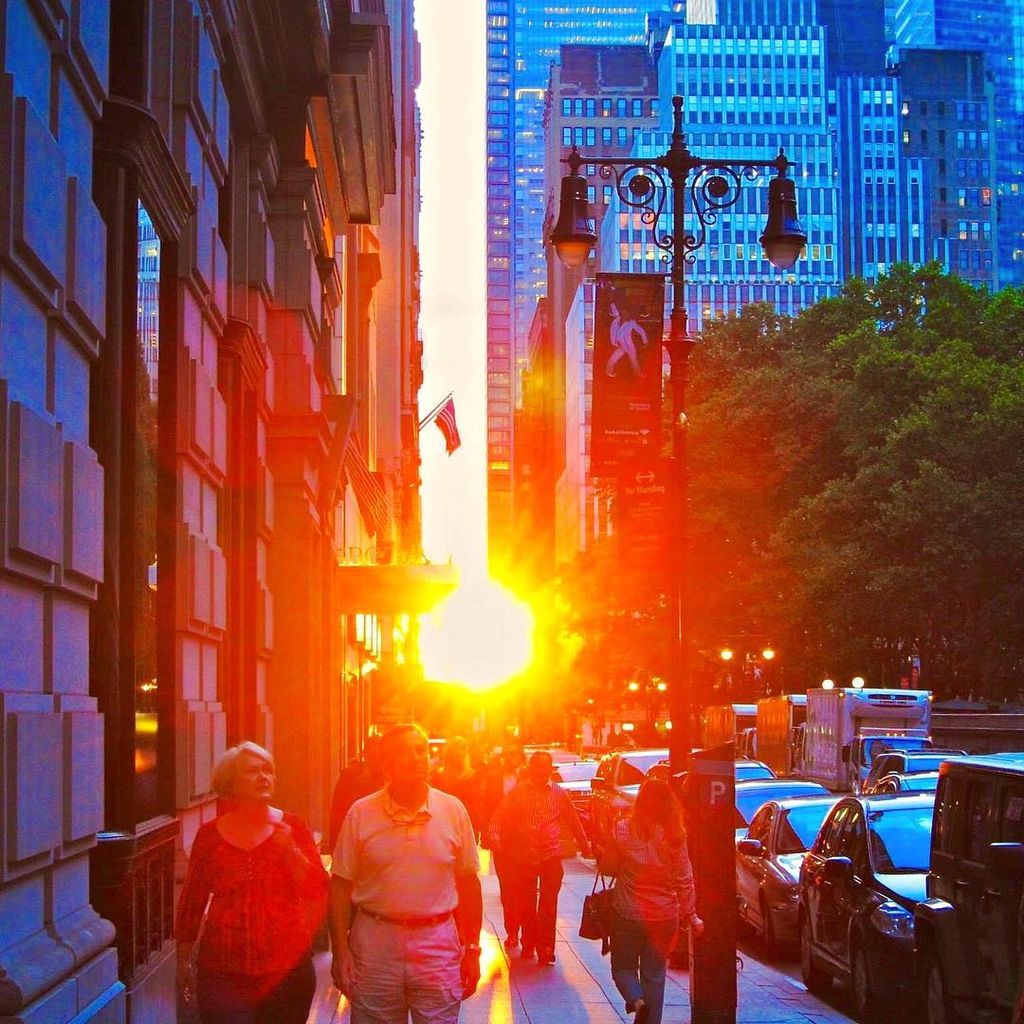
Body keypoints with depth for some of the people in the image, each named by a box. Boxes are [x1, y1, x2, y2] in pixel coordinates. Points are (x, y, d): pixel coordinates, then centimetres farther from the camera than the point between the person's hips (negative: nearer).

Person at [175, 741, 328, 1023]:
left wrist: (290, 850, -18)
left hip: (287, 969, 1)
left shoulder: (291, 828, 3)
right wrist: (183, 960, 11)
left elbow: (317, 890, -3)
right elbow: (192, 901, 10)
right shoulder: (210, 834, 3)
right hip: (222, 972, -1)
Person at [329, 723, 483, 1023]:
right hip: (374, 941, -1)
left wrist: (472, 949, 6)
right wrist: (340, 951, -5)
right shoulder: (361, 813, -2)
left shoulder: (453, 810, 1)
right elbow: (341, 886, 1)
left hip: (437, 942, 1)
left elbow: (469, 883, 7)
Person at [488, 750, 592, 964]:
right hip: (522, 856, 1)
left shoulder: (559, 794, 6)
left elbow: (573, 821, 15)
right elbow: (499, 816, -2)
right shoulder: (517, 792, 5)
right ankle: (529, 943, 24)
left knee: (548, 904, -5)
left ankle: (545, 946, -1)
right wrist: (494, 835, -19)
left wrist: (584, 845, 19)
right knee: (525, 904, 9)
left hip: (551, 856, -1)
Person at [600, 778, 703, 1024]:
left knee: (623, 966, 15)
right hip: (664, 916, 1)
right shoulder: (675, 835, -6)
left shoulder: (622, 830, -10)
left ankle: (636, 1000, -14)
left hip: (628, 914, -1)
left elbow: (607, 866, 1)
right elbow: (685, 879, -3)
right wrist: (690, 914, 5)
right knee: (655, 973, 13)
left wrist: (601, 851, 21)